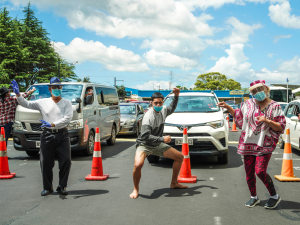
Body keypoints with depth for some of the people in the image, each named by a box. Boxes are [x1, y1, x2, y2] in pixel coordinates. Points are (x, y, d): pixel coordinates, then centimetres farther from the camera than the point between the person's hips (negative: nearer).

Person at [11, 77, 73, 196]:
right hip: (47, 135, 1)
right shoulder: (43, 102, 9)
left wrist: (52, 124, -19)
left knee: (66, 161, -2)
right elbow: (26, 104, 7)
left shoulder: (67, 103, 5)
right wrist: (18, 94, -9)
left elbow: (67, 118, -9)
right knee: (46, 163, 3)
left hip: (62, 135, -1)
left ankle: (62, 186, 12)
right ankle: (48, 187, 17)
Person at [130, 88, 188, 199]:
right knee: (138, 164, -34)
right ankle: (135, 189, -7)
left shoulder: (163, 110, -1)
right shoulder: (148, 116, -24)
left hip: (158, 145, 8)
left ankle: (174, 183, 23)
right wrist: (162, 139, -30)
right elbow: (145, 136, -31)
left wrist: (176, 96, 13)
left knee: (180, 157, 8)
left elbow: (171, 109, 25)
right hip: (144, 145, -7)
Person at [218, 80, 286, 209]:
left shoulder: (274, 107, -3)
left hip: (264, 144, -4)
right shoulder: (249, 104, 7)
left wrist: (267, 121, -21)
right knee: (249, 172, 7)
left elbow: (281, 127, -6)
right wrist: (227, 107, 12)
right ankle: (254, 197, 26)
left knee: (260, 171, -14)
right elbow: (238, 115, 23)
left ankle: (274, 196, 8)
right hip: (248, 143, 4)